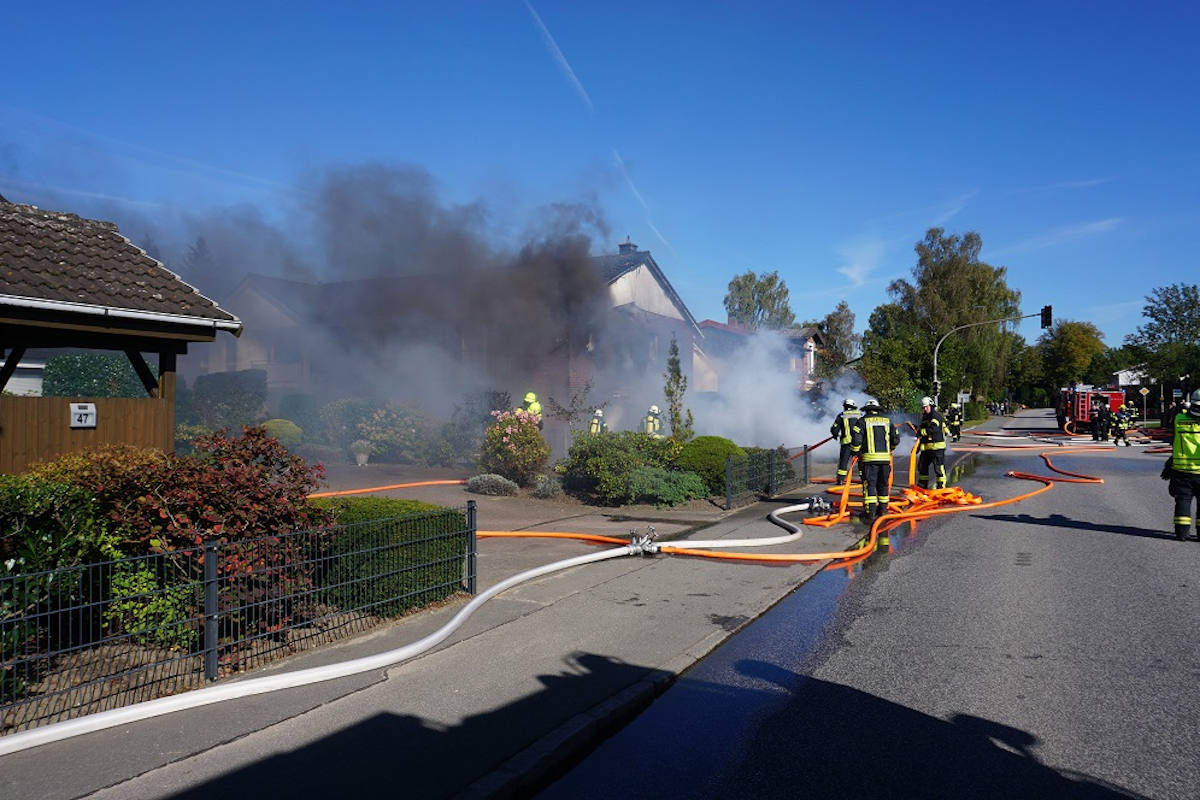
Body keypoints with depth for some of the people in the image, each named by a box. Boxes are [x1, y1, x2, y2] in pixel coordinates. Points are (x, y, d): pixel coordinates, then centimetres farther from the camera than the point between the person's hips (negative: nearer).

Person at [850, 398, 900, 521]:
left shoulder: (862, 421, 1)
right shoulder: (887, 421, 12)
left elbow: (856, 440, -8)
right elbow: (896, 440, 13)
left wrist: (855, 452, 8)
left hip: (869, 458, -4)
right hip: (885, 458, 4)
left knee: (869, 484, -2)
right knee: (883, 484, 15)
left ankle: (870, 512, -8)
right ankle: (882, 509, 21)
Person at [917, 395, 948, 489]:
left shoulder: (935, 416, -9)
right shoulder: (924, 418, 18)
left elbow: (933, 429, -26)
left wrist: (921, 432, -19)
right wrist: (918, 446, 23)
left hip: (937, 446, -9)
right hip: (926, 447, 9)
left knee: (939, 467, -7)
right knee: (922, 466, 16)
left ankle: (941, 486, -3)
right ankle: (922, 486, 27)